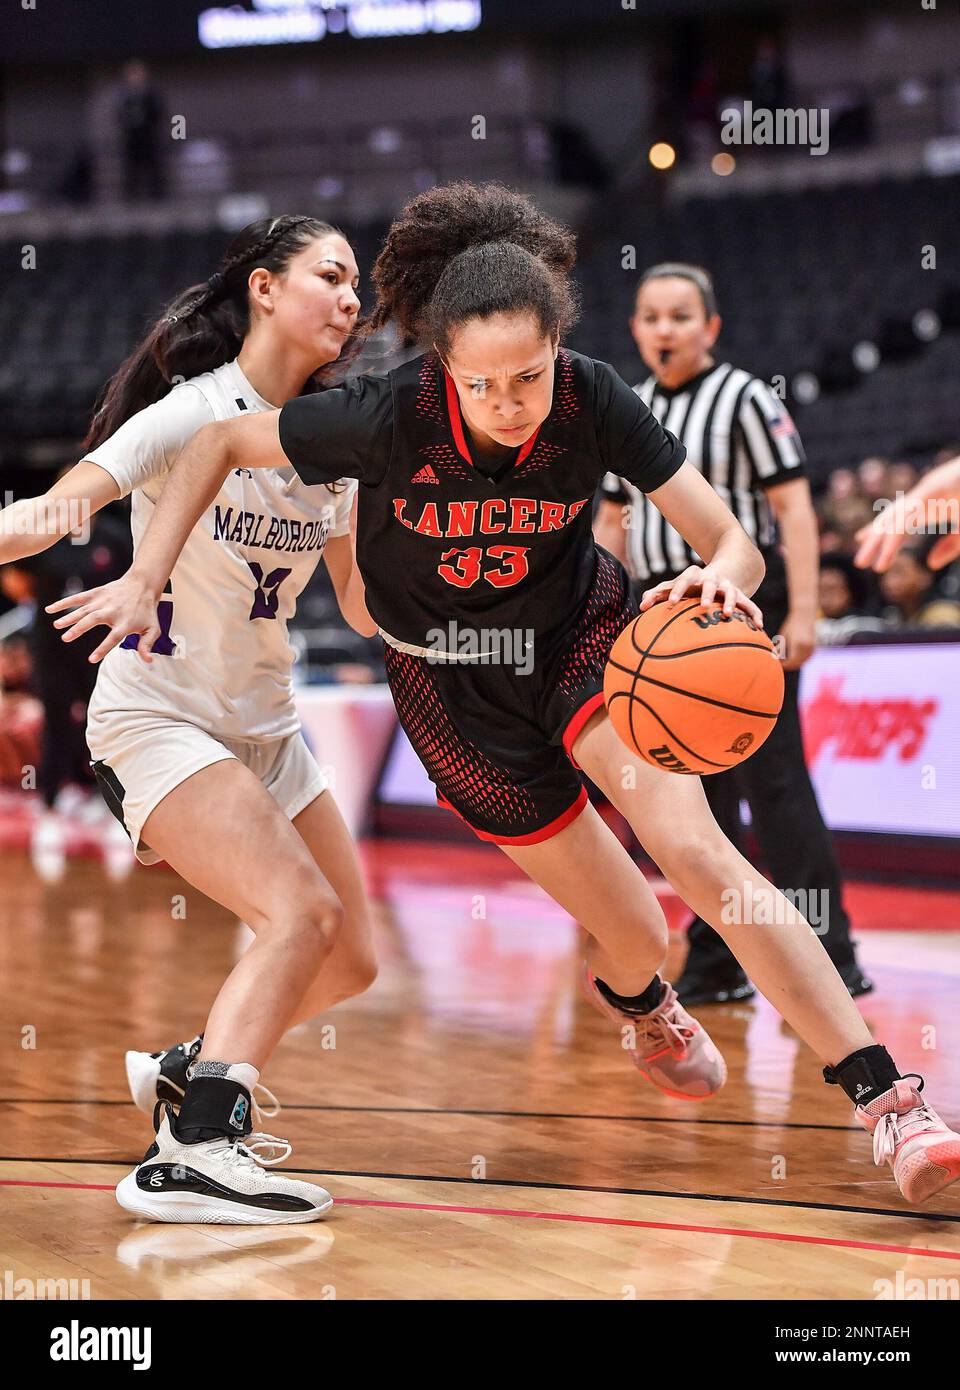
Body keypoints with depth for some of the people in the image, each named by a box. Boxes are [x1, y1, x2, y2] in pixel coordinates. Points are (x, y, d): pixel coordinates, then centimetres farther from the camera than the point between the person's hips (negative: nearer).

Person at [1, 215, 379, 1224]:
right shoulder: (192, 415, -16)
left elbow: (364, 609, 8)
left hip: (262, 725, 7)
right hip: (156, 715, -7)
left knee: (348, 959, 8)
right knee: (302, 912, -25)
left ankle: (188, 1070, 29)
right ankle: (195, 1156, -27)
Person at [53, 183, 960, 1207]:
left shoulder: (594, 402, -23)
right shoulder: (394, 415, -26)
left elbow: (734, 544, -22)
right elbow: (219, 444, -12)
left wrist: (720, 578, -45)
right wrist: (145, 580, -19)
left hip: (580, 633, 0)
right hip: (451, 682, 0)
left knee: (695, 851, -24)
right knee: (635, 938, 2)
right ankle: (634, 998, 43)